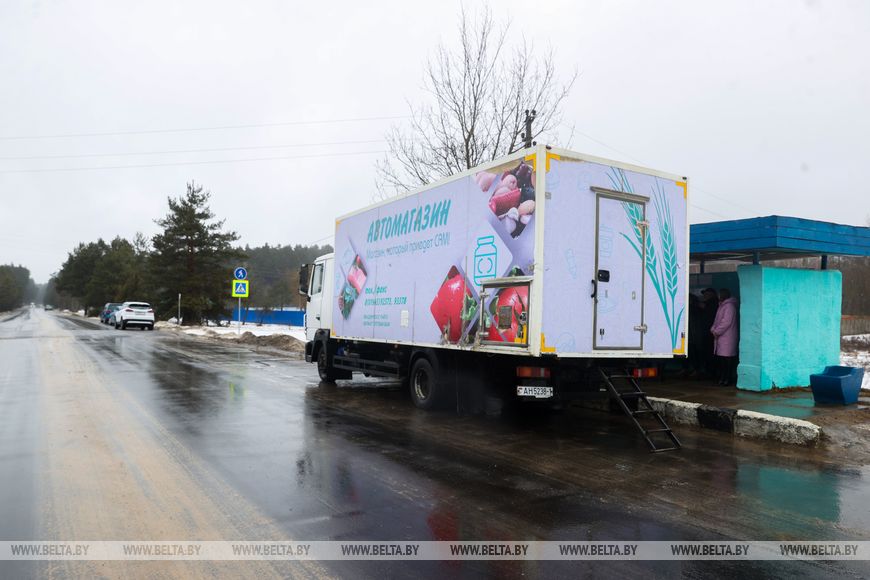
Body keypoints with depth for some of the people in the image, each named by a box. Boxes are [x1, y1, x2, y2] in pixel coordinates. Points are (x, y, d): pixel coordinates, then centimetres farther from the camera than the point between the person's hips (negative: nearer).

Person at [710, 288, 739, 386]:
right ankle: (722, 378, 15)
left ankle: (728, 378, -4)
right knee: (719, 358, 9)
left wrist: (717, 331, -13)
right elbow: (717, 320, 21)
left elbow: (726, 322, -17)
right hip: (720, 337, 9)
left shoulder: (729, 306, -11)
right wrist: (713, 329, 6)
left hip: (727, 337, -9)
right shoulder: (721, 305, 19)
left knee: (726, 358, -7)